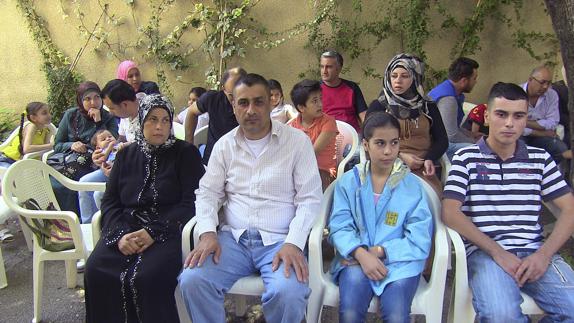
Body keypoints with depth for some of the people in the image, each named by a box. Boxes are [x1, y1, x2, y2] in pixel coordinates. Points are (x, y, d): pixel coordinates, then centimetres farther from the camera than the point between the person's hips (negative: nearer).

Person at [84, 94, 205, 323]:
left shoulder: (186, 153, 5)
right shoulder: (126, 155, 17)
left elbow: (191, 202, -4)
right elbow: (109, 201, 11)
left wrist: (154, 232, -15)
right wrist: (119, 234, -9)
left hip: (168, 231, -3)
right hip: (127, 228, 4)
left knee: (147, 277, -31)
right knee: (96, 272, -23)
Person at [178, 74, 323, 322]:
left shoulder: (298, 141, 1)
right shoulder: (224, 145, 12)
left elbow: (309, 199, -3)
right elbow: (207, 193, 12)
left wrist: (293, 243, -17)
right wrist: (208, 233, -7)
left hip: (280, 240, -3)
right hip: (233, 237, 3)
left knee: (288, 293, -31)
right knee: (192, 280, -23)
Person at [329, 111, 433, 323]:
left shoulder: (412, 185, 4)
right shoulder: (348, 181, 6)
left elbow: (420, 240, -2)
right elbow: (340, 227, -1)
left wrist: (378, 252, -13)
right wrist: (362, 255, -19)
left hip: (398, 260, 0)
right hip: (357, 258, 0)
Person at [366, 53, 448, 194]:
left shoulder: (428, 106, 15)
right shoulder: (378, 106, 9)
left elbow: (442, 140, 15)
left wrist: (430, 159, -6)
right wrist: (400, 156, -9)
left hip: (422, 169, 2)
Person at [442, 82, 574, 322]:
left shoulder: (540, 159, 15)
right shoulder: (466, 158, 6)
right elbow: (450, 213, -5)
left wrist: (544, 254, -6)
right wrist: (497, 252, -12)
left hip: (535, 252, 3)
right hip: (485, 251, -3)